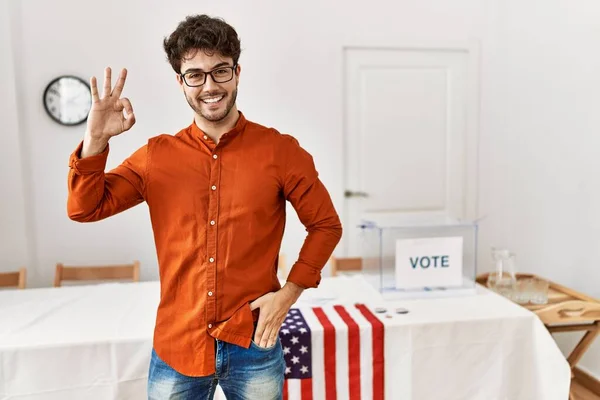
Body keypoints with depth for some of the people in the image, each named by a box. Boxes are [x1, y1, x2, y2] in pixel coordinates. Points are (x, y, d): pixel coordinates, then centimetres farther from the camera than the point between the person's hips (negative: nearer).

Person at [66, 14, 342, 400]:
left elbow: (326, 224, 0)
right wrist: (96, 139, -12)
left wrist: (289, 293, -8)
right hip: (176, 348, 2)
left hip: (254, 346, -1)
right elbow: (84, 208, 2)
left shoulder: (280, 151, -7)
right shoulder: (156, 155, 0)